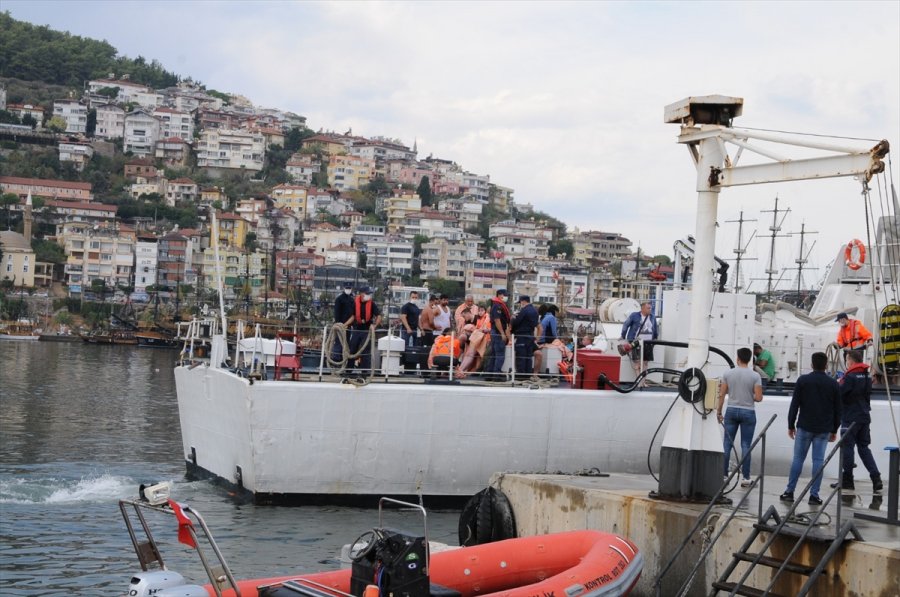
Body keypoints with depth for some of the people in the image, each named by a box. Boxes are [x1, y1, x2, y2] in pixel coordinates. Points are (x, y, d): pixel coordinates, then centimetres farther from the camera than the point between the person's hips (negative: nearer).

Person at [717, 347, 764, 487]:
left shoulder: (728, 373, -2)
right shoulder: (755, 376, -8)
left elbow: (721, 395, -1)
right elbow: (758, 398, -11)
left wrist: (719, 412, 8)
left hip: (732, 411, 2)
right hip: (748, 412, -2)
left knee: (727, 444, 7)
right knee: (746, 446, 2)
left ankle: (723, 475, 7)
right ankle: (745, 477, 2)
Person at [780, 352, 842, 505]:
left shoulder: (803, 380, -4)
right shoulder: (833, 384, 2)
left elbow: (794, 405, -4)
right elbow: (837, 410, 6)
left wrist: (791, 425, 4)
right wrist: (834, 430, 15)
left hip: (804, 427, -1)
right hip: (824, 429, 1)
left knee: (798, 458, 7)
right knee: (818, 460, 3)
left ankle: (789, 492, 8)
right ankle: (814, 495, 1)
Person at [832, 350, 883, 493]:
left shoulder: (850, 377, -16)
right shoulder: (867, 376, 10)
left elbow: (838, 394, -19)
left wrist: (838, 384, 2)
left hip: (850, 418, -7)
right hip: (864, 417, 7)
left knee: (847, 447, 2)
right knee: (864, 447, 12)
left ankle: (847, 480, 7)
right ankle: (876, 479, 1)